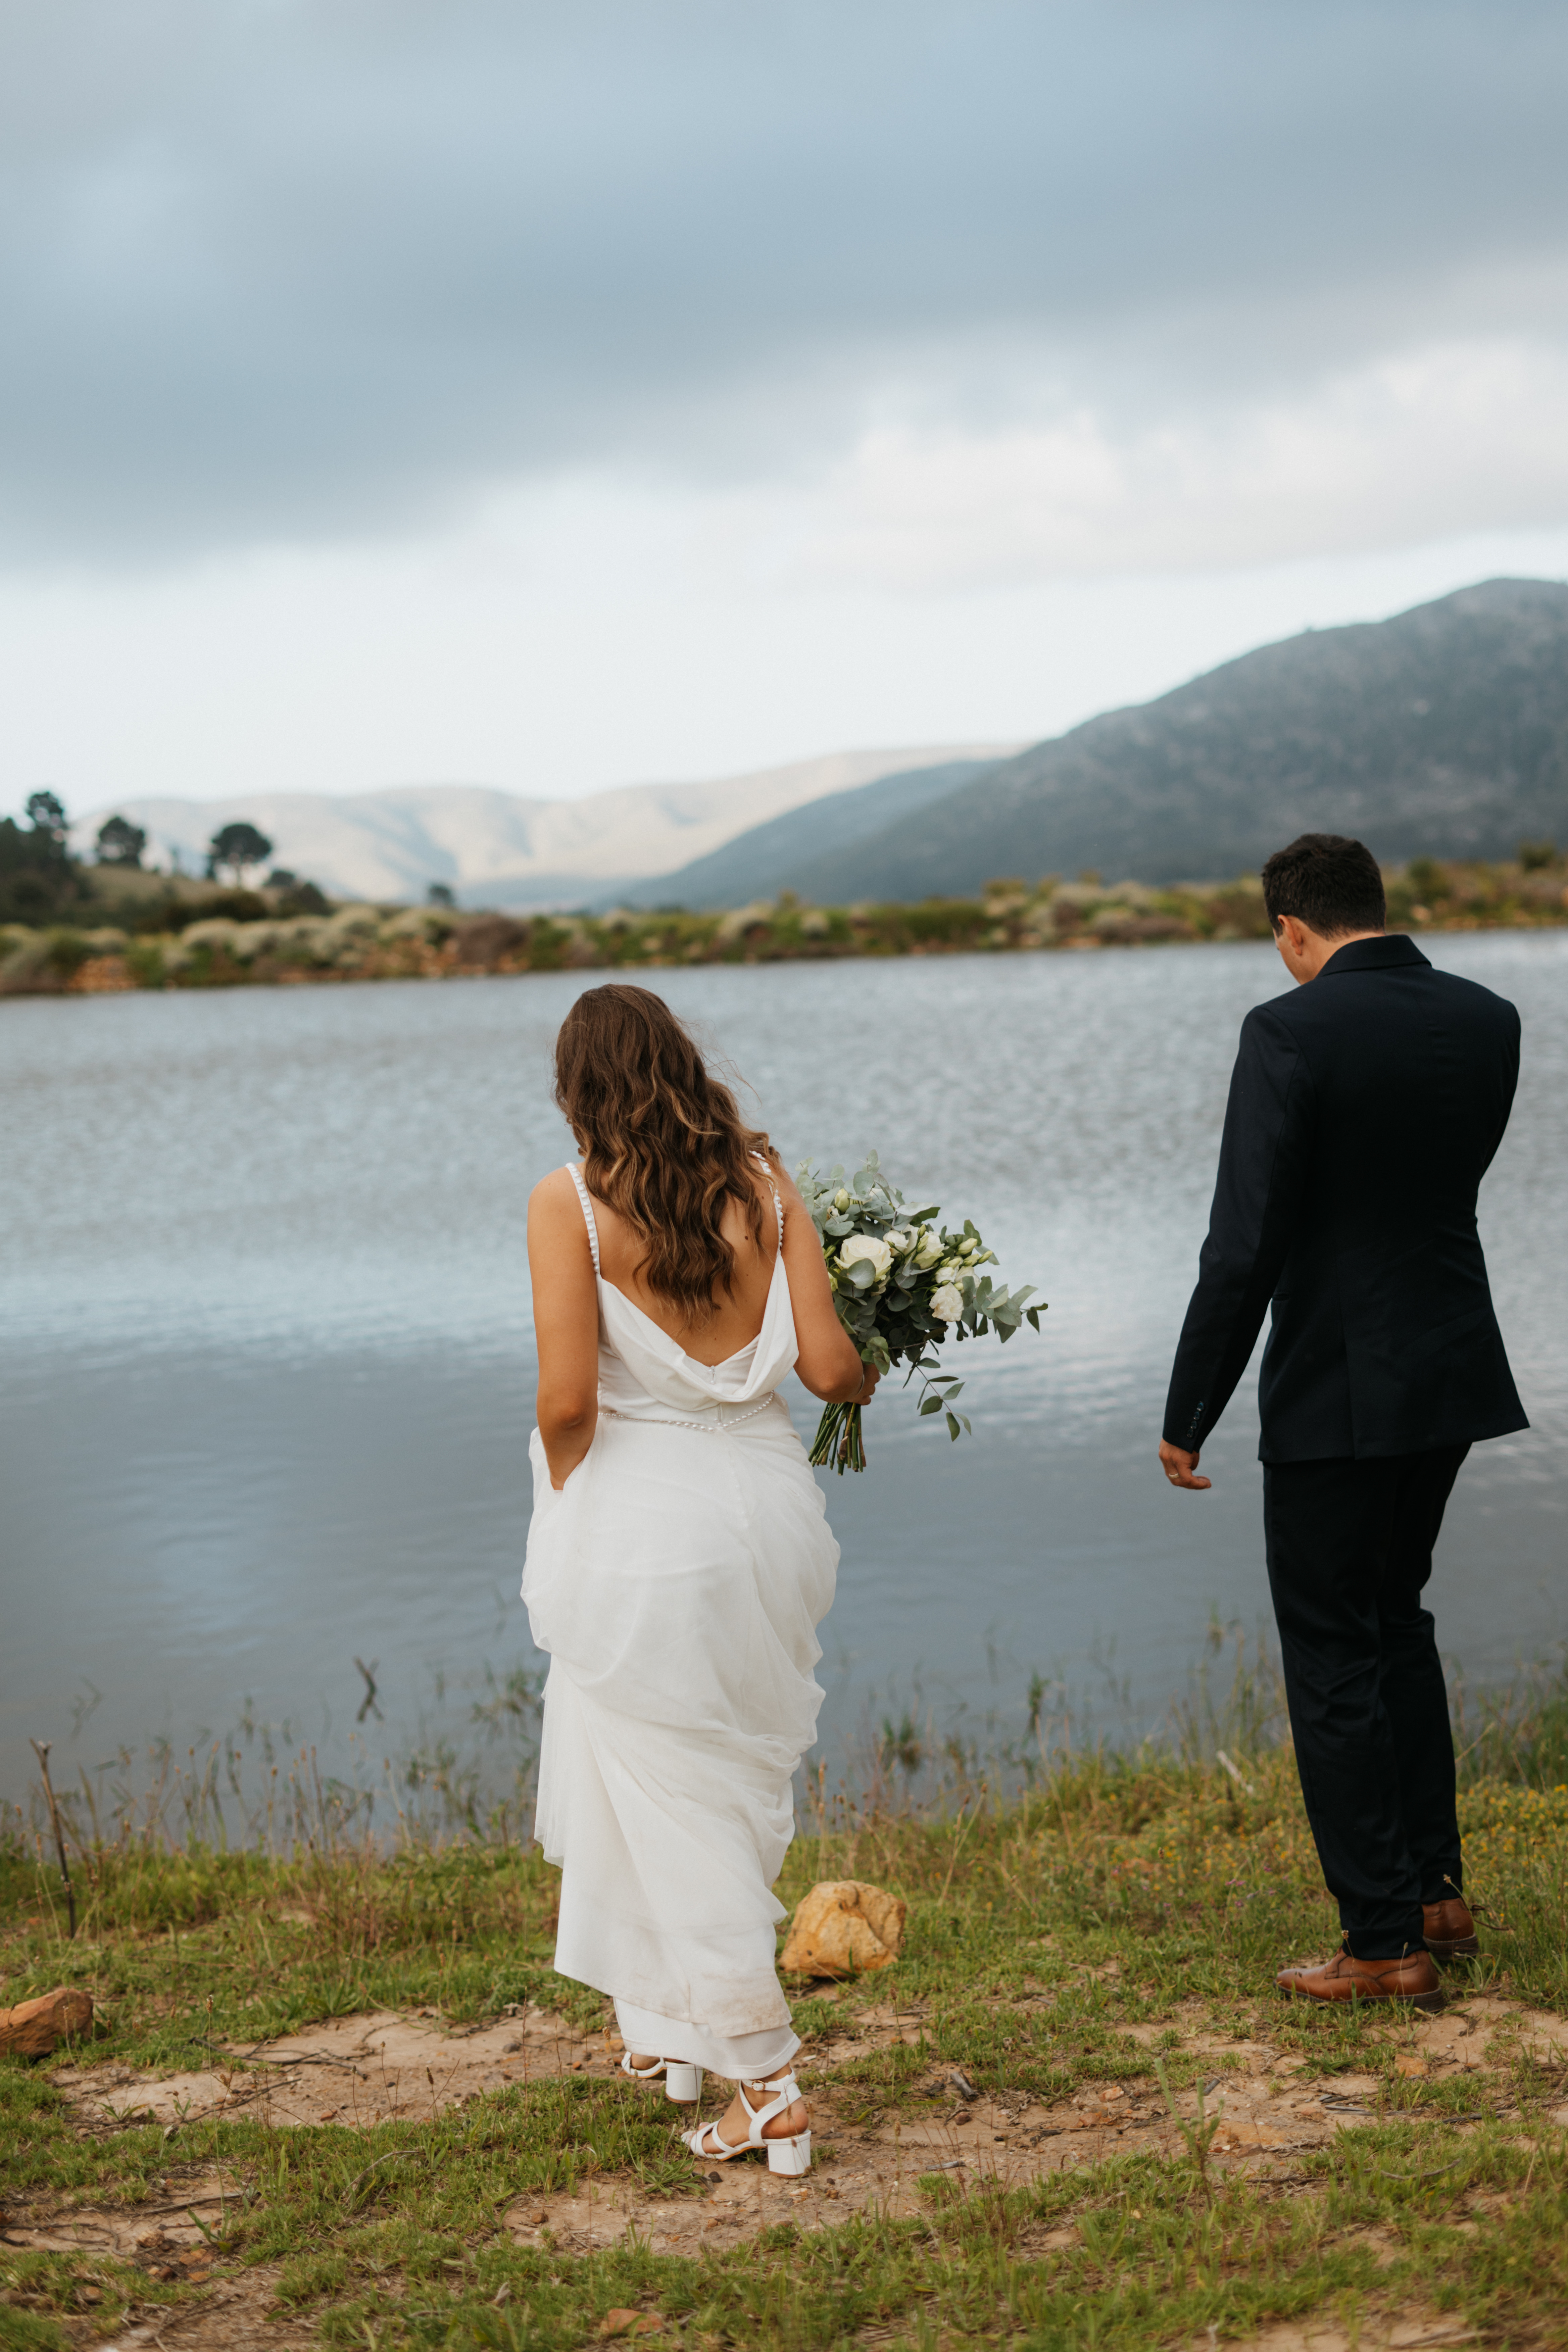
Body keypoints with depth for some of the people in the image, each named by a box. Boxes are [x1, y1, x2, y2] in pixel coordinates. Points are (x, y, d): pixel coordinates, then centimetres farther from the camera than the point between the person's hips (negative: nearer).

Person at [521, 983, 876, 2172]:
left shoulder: (570, 1202, -12)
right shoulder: (765, 1182, -1)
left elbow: (568, 1399, -16)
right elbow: (827, 1364, -5)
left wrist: (565, 1503, 3)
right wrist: (870, 1377, 18)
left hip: (639, 1526, -5)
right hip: (762, 1500, 5)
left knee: (672, 1804, 6)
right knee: (739, 1784, 22)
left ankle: (767, 2085, 7)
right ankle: (673, 2028, 37)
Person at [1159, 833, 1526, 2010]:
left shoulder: (1292, 1032, -17)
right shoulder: (1488, 1021, 2)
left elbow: (1245, 1244, -19)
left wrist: (1189, 1415, -12)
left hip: (1337, 1392, -7)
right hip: (1455, 1373, 7)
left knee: (1335, 1657, 4)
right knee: (1396, 1617, 24)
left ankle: (1387, 1943, 8)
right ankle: (1435, 1889, 29)